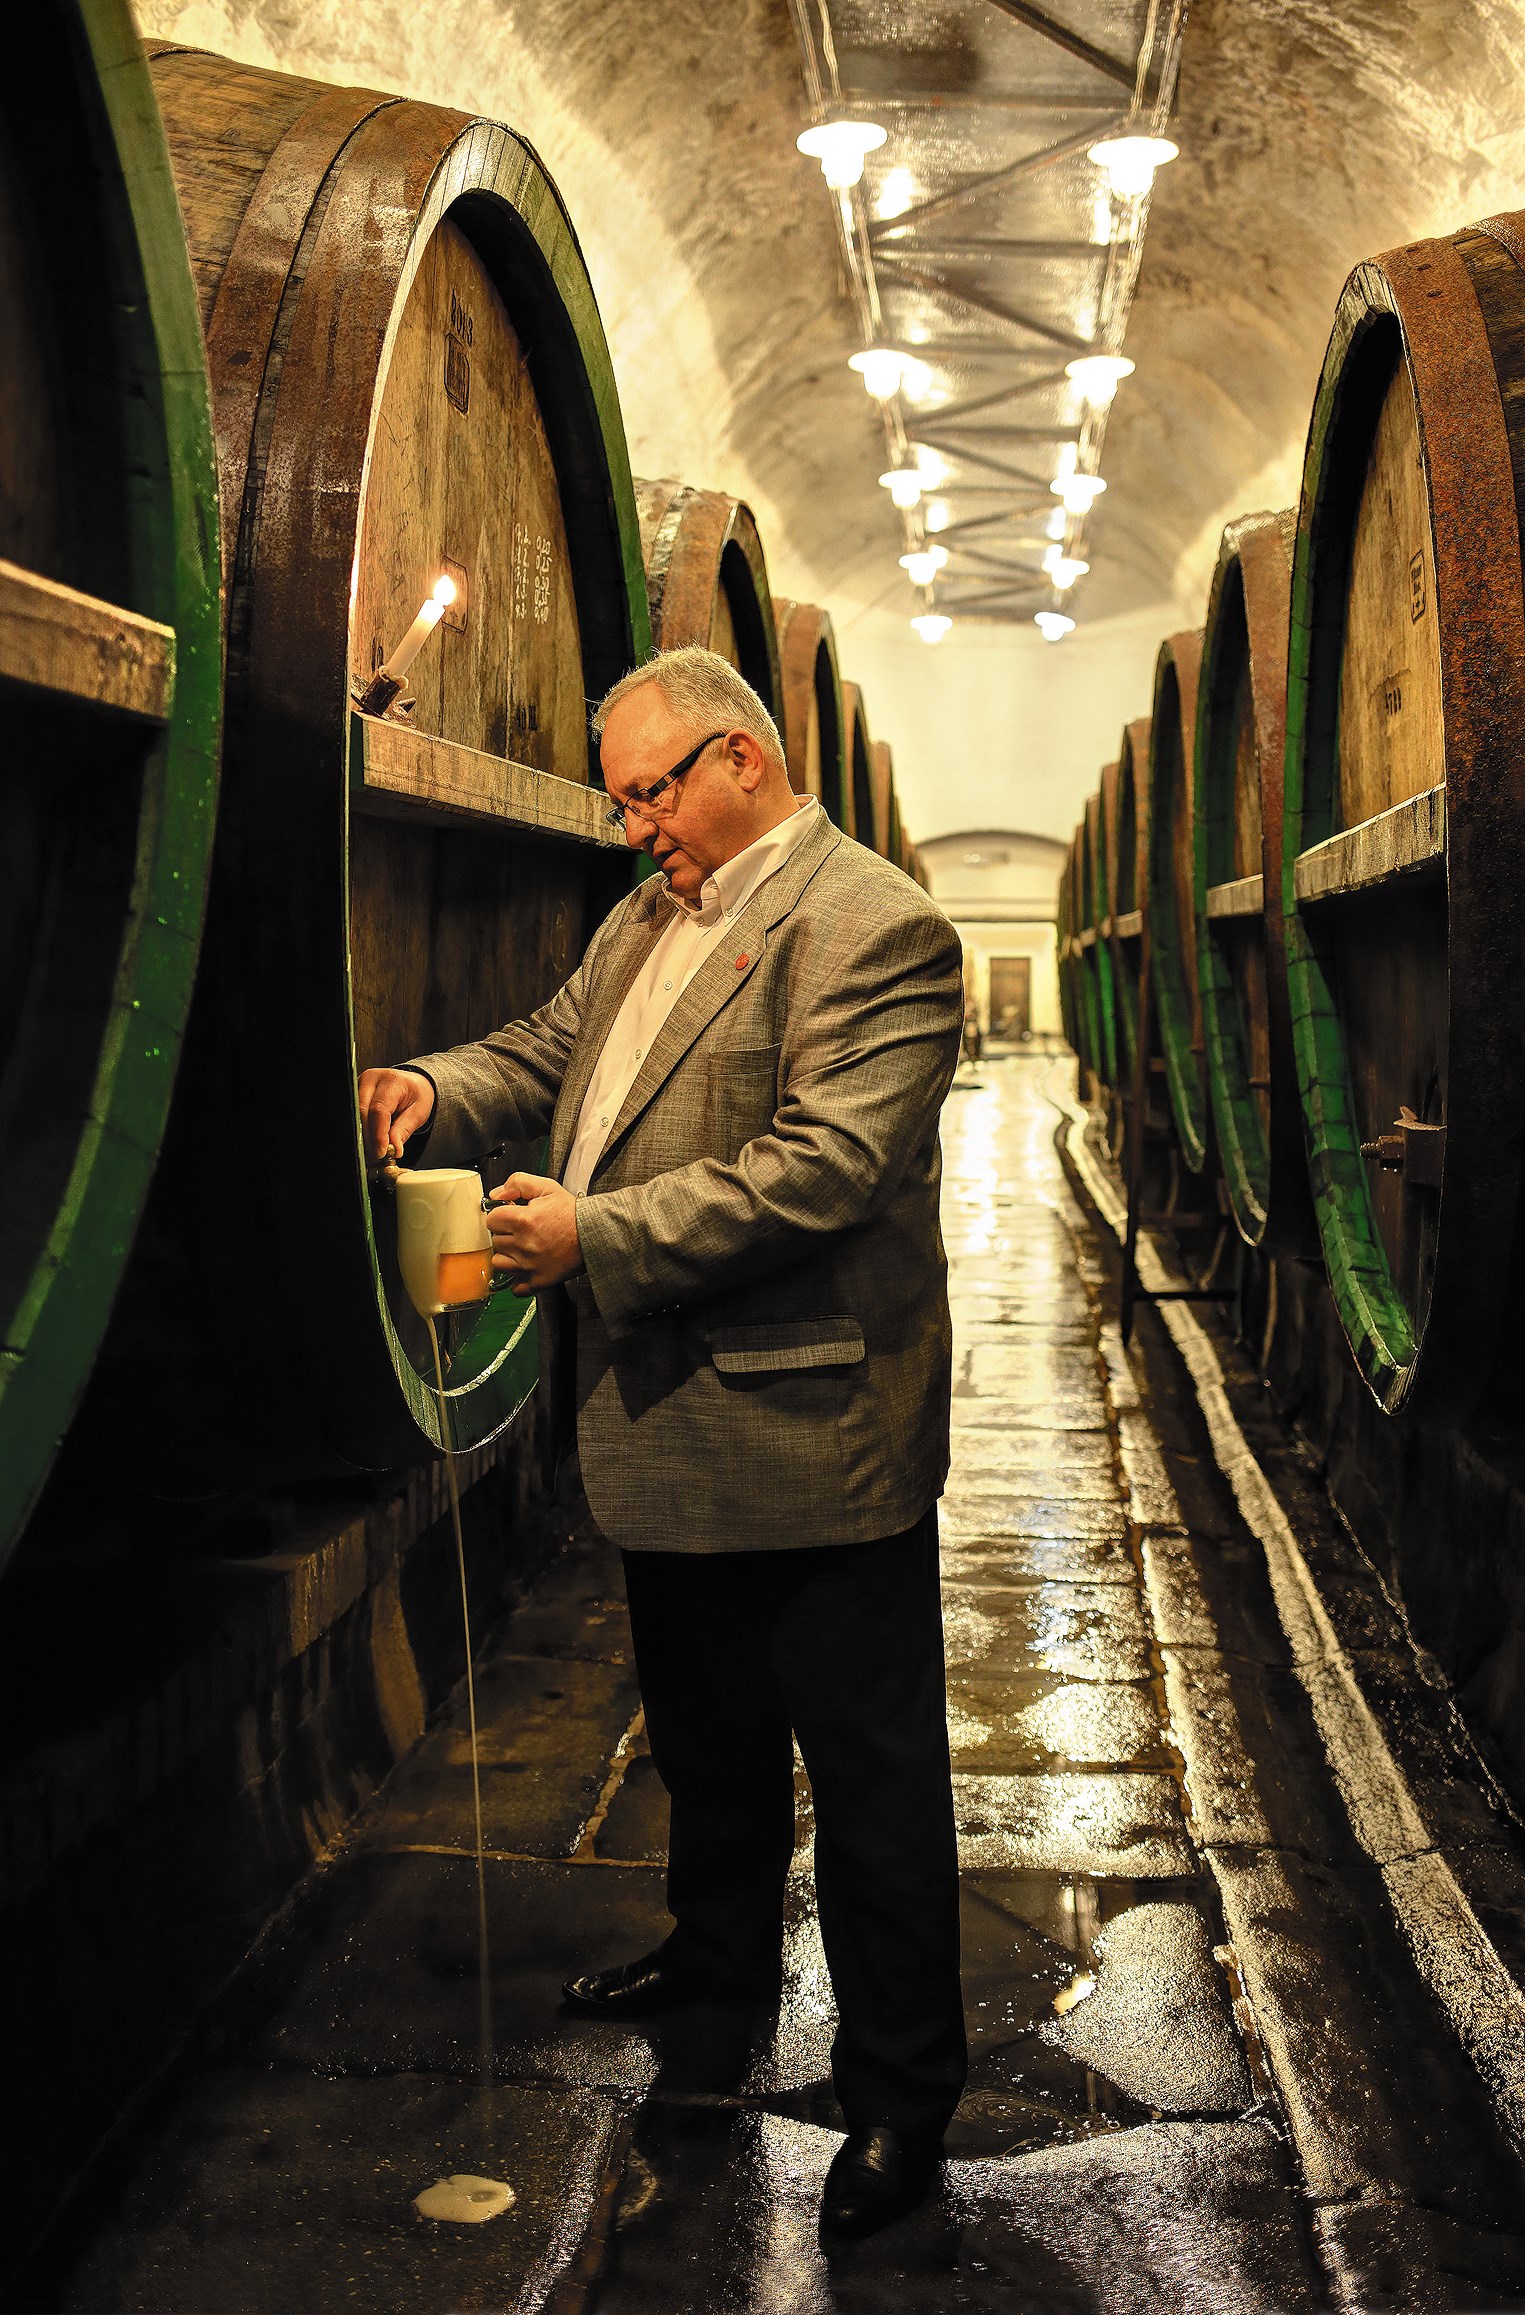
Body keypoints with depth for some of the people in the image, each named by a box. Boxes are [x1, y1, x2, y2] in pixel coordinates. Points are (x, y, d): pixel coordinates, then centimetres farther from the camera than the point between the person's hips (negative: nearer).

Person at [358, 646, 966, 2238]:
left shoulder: (872, 927, -16)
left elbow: (821, 1165, -25)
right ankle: (721, 1948, 48)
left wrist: (597, 1236, -25)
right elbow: (550, 1051, 21)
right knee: (703, 1728, 25)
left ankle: (900, 2085, 19)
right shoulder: (650, 916, 14)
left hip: (809, 1430, -9)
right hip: (669, 1422, 9)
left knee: (867, 1766, 4)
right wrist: (440, 1091, -1)